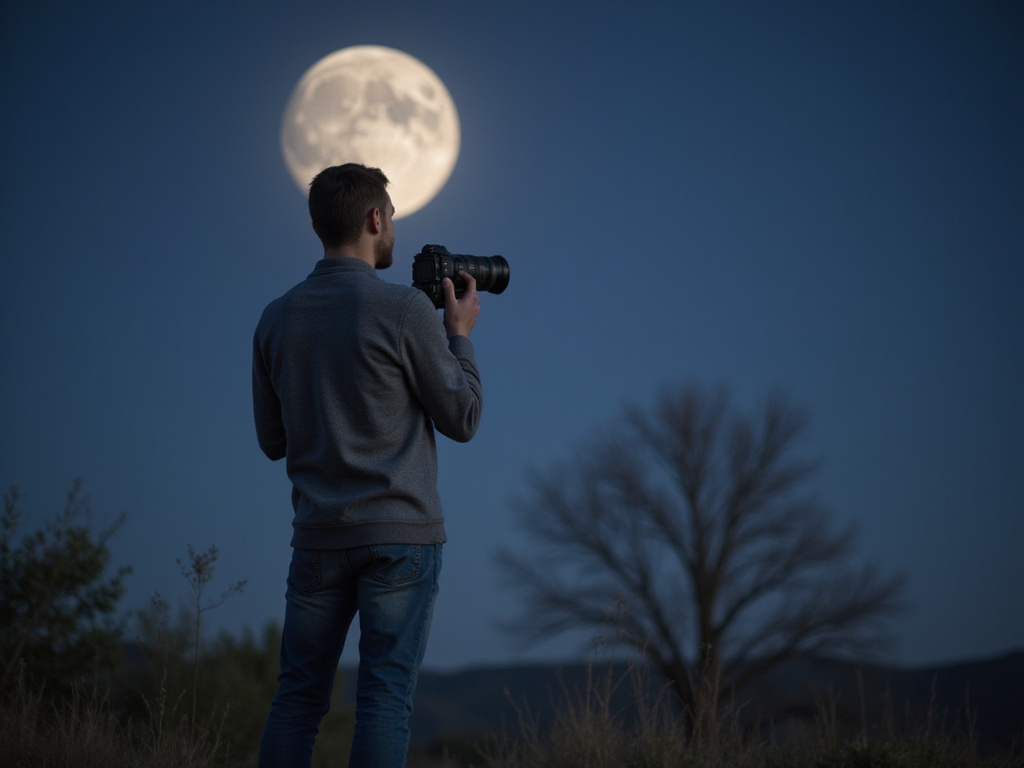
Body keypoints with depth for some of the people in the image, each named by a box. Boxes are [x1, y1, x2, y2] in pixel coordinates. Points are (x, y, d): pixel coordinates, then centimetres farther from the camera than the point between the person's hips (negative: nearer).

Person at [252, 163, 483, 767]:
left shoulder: (277, 318, 7)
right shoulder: (404, 309, -9)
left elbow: (273, 440, 14)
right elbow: (462, 418, -3)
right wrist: (459, 334, 11)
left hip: (318, 536, 5)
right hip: (400, 536, -4)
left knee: (298, 695, 8)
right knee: (386, 698, -5)